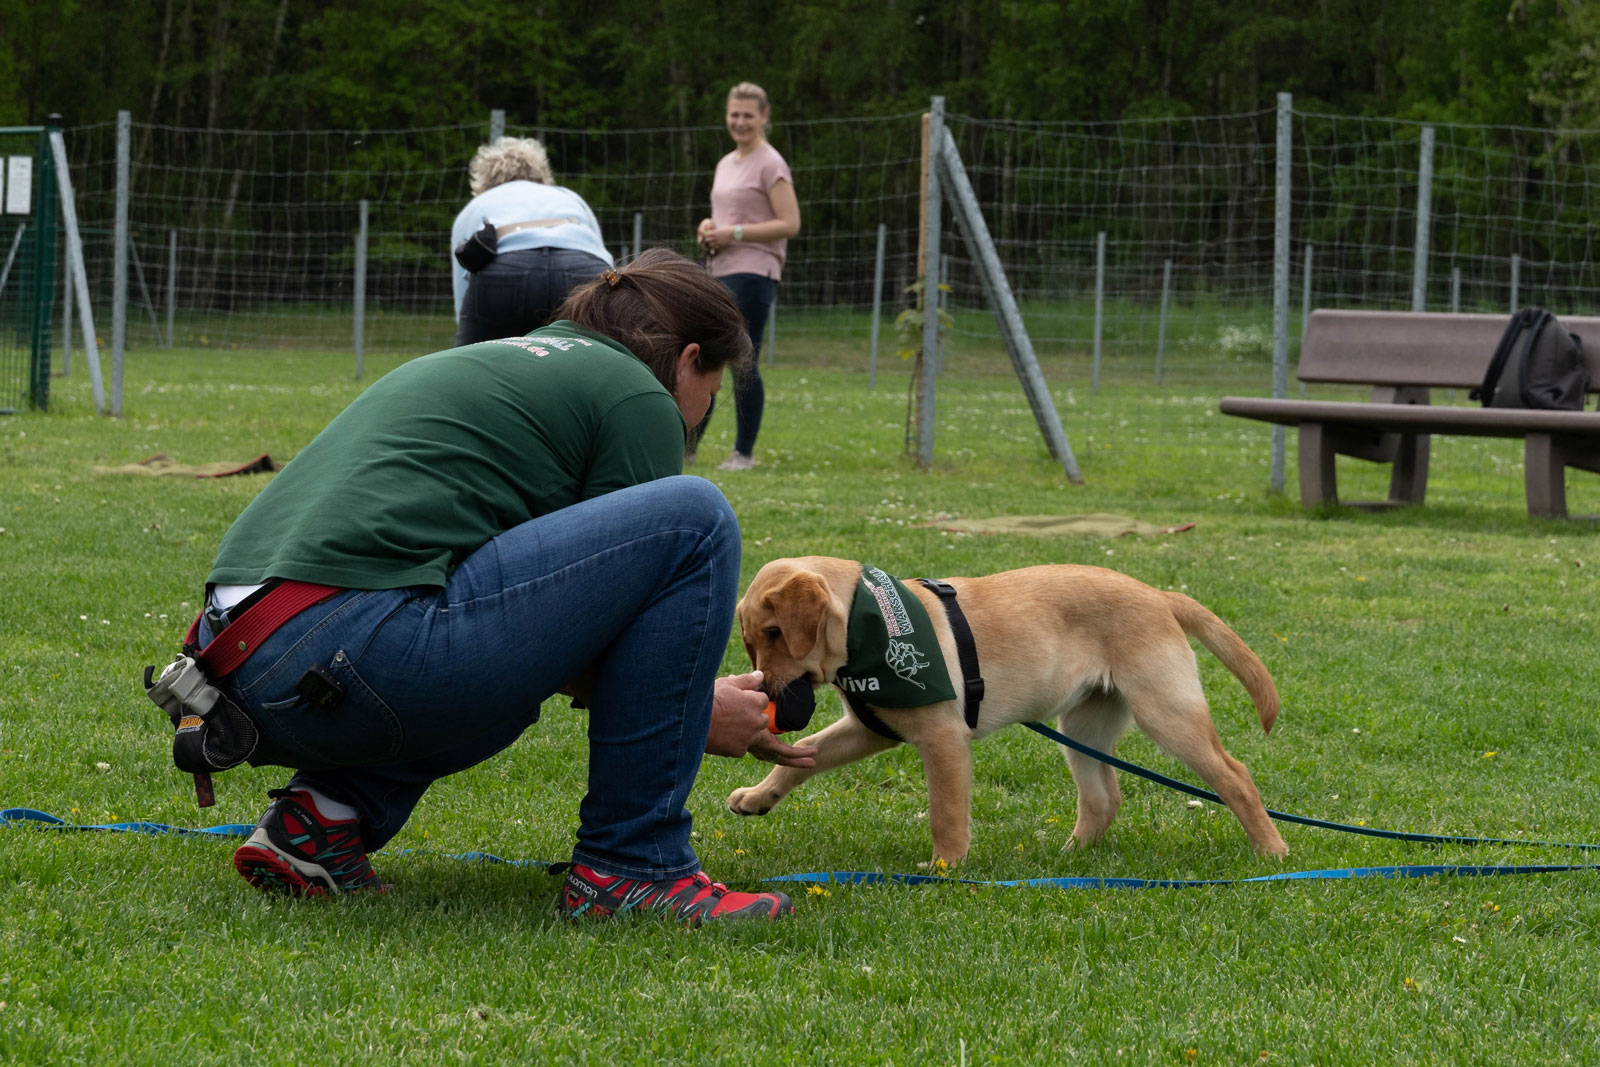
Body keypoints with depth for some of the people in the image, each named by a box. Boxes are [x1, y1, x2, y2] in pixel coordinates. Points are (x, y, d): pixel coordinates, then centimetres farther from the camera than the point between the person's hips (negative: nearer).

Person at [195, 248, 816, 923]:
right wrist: (699, 711, 28)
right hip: (351, 653, -9)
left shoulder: (496, 361, 33)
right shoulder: (636, 393, 8)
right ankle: (629, 868, 3)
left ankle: (325, 814, 13)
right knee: (694, 520, -1)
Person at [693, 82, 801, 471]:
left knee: (742, 363, -7)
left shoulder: (770, 165, -7)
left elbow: (790, 224, -13)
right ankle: (686, 448, 12)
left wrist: (734, 233, -17)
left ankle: (744, 453, 1)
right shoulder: (726, 164, 19)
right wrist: (709, 228, 7)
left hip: (753, 275, -8)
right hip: (721, 274, 8)